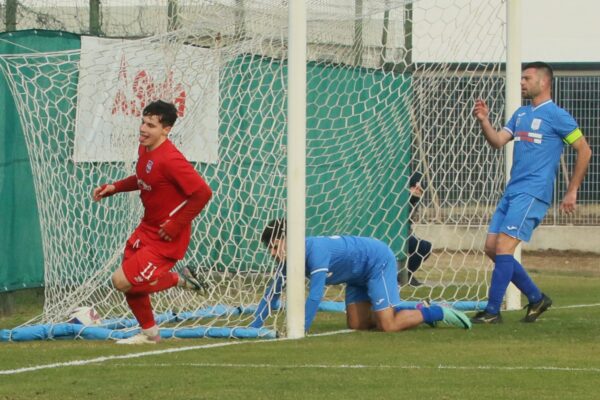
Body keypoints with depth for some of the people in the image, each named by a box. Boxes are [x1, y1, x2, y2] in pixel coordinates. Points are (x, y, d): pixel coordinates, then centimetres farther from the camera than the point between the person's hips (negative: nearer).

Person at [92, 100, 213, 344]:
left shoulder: (169, 159, -26)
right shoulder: (144, 149, 2)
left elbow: (202, 193, -29)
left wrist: (176, 225, -23)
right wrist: (114, 187, 10)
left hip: (165, 236, -9)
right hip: (147, 228, 9)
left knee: (122, 281, -15)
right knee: (129, 283, 15)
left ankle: (179, 280, 4)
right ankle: (149, 333, 36)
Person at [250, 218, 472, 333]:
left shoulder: (316, 251, -36)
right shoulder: (288, 260, -9)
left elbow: (315, 295, -41)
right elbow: (273, 292, -2)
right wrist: (254, 326, -10)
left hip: (378, 261, -9)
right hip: (359, 275, 9)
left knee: (388, 326, -17)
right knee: (356, 325, 4)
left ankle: (436, 313, 3)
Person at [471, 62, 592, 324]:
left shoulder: (557, 116, -5)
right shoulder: (521, 114, 19)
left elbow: (584, 151, -4)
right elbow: (498, 141, 12)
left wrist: (572, 192, -4)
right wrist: (484, 120, -6)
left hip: (533, 193, -9)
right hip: (512, 191, 9)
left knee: (503, 248, -16)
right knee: (492, 248, 5)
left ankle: (492, 311, -13)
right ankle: (536, 298, 17)